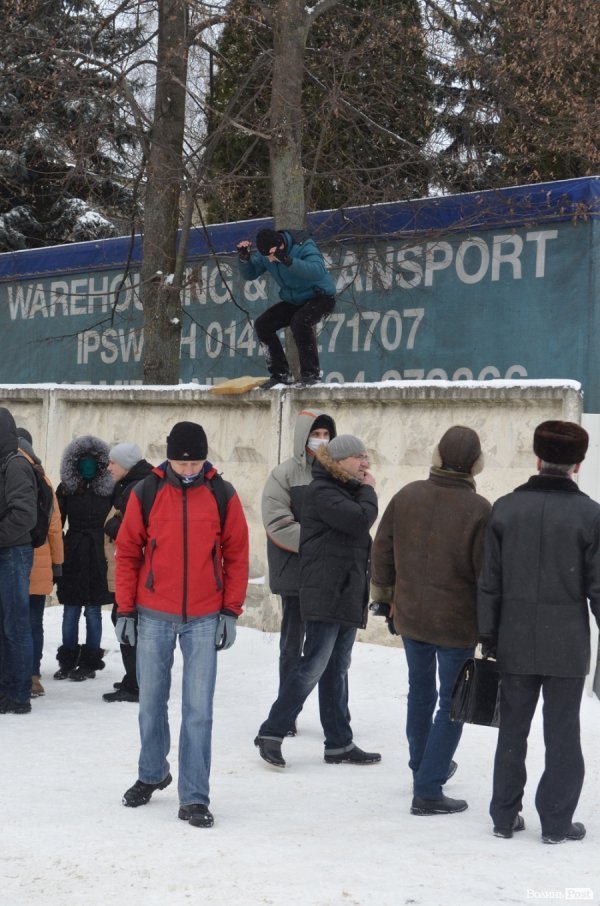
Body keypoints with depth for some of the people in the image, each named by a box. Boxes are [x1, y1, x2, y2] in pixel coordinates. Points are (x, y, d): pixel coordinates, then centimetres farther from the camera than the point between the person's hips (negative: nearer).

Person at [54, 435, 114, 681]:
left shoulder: (108, 489, 1)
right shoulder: (66, 488, 4)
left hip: (98, 558, -1)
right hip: (73, 557, 1)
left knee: (93, 611, 3)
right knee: (70, 612, 5)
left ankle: (89, 663, 11)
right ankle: (67, 661, 15)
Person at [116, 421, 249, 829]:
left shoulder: (223, 495, -1)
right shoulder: (145, 493, -2)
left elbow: (236, 555, 3)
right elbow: (127, 553, 3)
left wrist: (231, 611, -1)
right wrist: (126, 610, 1)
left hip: (204, 619, -1)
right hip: (154, 616, 1)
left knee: (199, 710, -2)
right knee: (152, 702, 13)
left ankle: (195, 798, 3)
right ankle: (152, 774, 34)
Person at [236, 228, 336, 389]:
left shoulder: (303, 246, -28)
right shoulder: (266, 254, -8)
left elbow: (318, 271, -45)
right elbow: (249, 274, 1)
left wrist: (288, 261, -55)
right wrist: (244, 258, -20)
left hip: (320, 296, -7)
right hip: (293, 301, 7)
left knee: (299, 321, -35)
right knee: (262, 324, -6)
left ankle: (311, 374, -23)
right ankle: (280, 374, 3)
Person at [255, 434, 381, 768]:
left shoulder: (347, 491, 20)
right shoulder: (321, 492, -11)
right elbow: (360, 519, -22)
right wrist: (368, 490, -8)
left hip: (348, 596, 10)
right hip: (326, 595, -10)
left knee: (337, 669, 11)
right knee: (314, 666, -10)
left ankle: (340, 743, 15)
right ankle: (272, 733, -3)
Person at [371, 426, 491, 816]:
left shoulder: (407, 496, -4)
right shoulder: (478, 511, -18)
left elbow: (382, 551, 5)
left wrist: (384, 593, 21)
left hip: (410, 616, 5)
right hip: (457, 622, -5)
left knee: (420, 691, 23)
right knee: (452, 703, 4)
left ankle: (423, 766, 40)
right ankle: (428, 790, 0)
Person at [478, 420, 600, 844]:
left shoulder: (506, 508, -1)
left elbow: (490, 581, 2)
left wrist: (489, 635, 9)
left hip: (516, 640, 3)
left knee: (513, 729, 13)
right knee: (562, 732, 6)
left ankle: (505, 815, 19)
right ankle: (557, 821, 10)